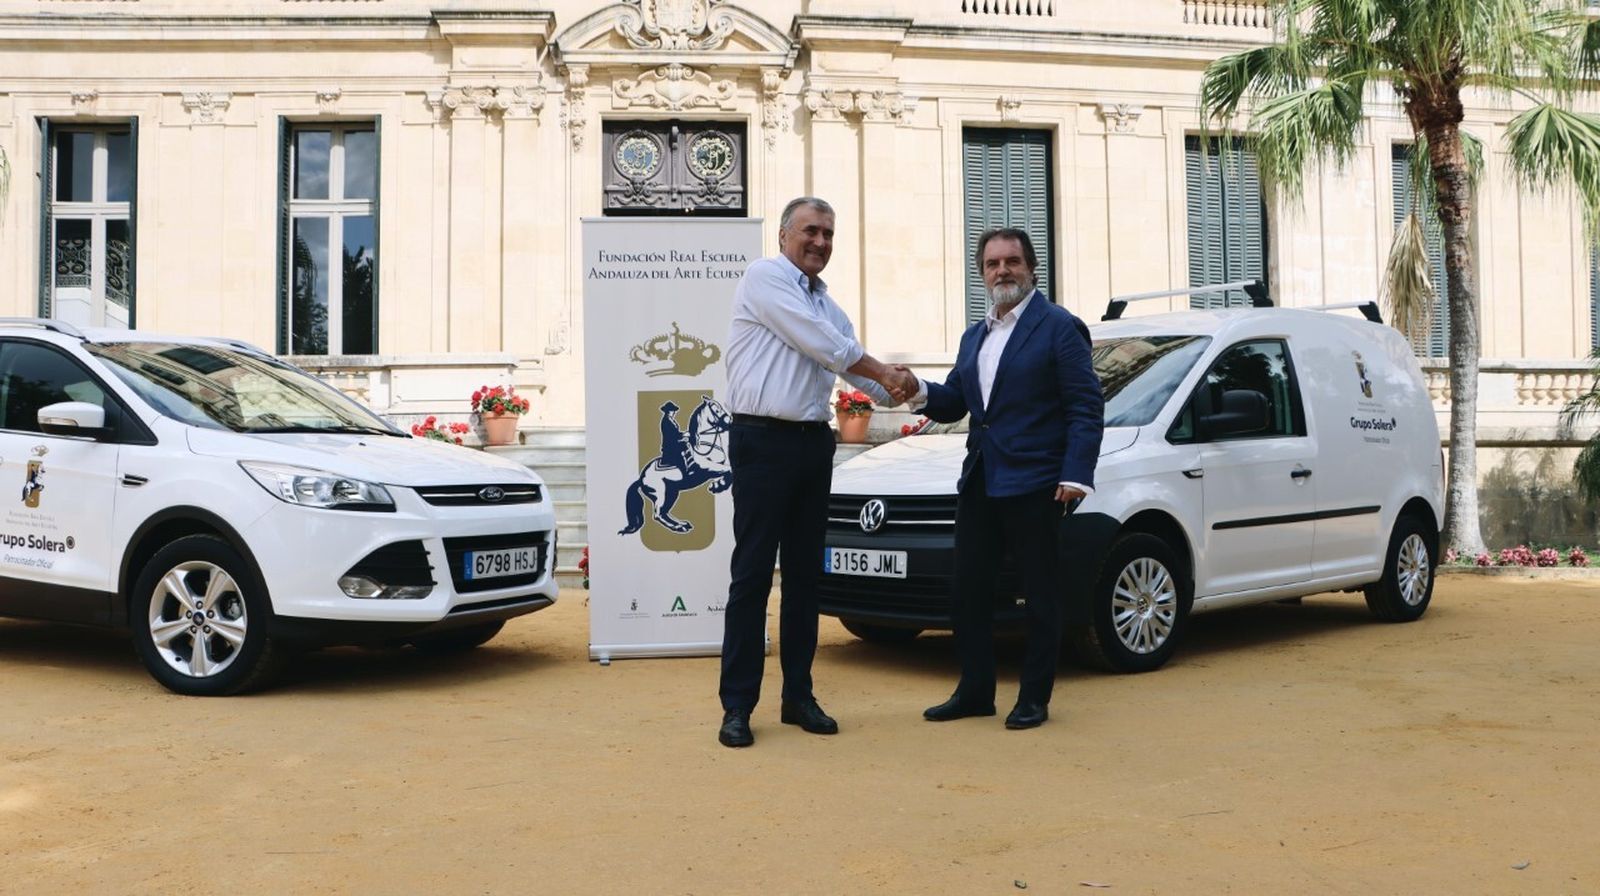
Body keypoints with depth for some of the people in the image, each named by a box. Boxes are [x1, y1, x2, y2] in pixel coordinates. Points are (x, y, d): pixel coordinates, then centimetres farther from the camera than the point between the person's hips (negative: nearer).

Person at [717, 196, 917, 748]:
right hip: (763, 440, -7)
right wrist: (886, 373, -5)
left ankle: (798, 696, 18)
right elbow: (822, 344, -11)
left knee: (805, 573, 10)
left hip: (814, 443, 7)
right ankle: (737, 705, 1)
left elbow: (854, 366, 20)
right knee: (753, 573, -5)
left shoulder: (826, 304, 20)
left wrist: (896, 391, -1)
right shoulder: (765, 277, -3)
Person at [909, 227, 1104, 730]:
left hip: (1035, 485, -7)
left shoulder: (1059, 328, -4)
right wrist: (919, 392, -6)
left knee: (1041, 595, 3)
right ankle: (975, 692, 22)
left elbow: (1086, 408, -10)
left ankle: (1034, 700, 13)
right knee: (968, 592, 10)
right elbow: (953, 403, 16)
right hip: (980, 482, 7)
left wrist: (1076, 476, -19)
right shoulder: (974, 336, 19)